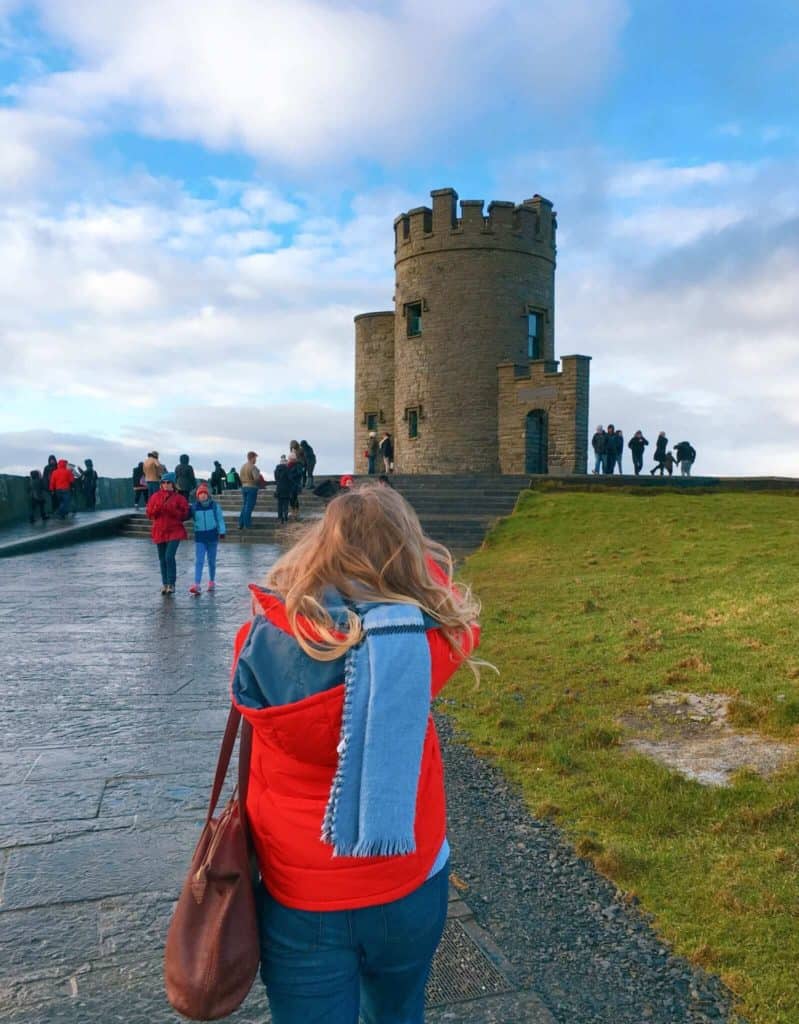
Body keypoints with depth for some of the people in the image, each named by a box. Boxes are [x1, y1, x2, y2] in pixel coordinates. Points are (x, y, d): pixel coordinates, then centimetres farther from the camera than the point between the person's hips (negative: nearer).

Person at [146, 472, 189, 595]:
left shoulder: (179, 497, -3)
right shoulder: (155, 497, 6)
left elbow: (184, 514, -7)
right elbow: (149, 514, 5)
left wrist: (172, 509, -19)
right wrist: (157, 508, -14)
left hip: (174, 531, -4)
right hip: (159, 531, 4)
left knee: (169, 557, -15)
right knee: (162, 559, 10)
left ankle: (171, 584, -8)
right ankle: (165, 584, 21)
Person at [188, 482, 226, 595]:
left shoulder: (214, 506, -2)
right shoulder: (194, 506, 0)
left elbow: (220, 519, 0)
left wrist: (221, 531, -3)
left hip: (212, 536, 0)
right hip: (199, 536, 0)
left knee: (211, 560, 11)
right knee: (199, 561, -8)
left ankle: (212, 581, 28)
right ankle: (197, 585, -15)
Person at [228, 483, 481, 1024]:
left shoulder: (266, 640, -22)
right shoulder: (424, 639, -22)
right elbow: (455, 609, 1)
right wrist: (407, 543, 9)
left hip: (301, 898, -1)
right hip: (409, 889, 2)